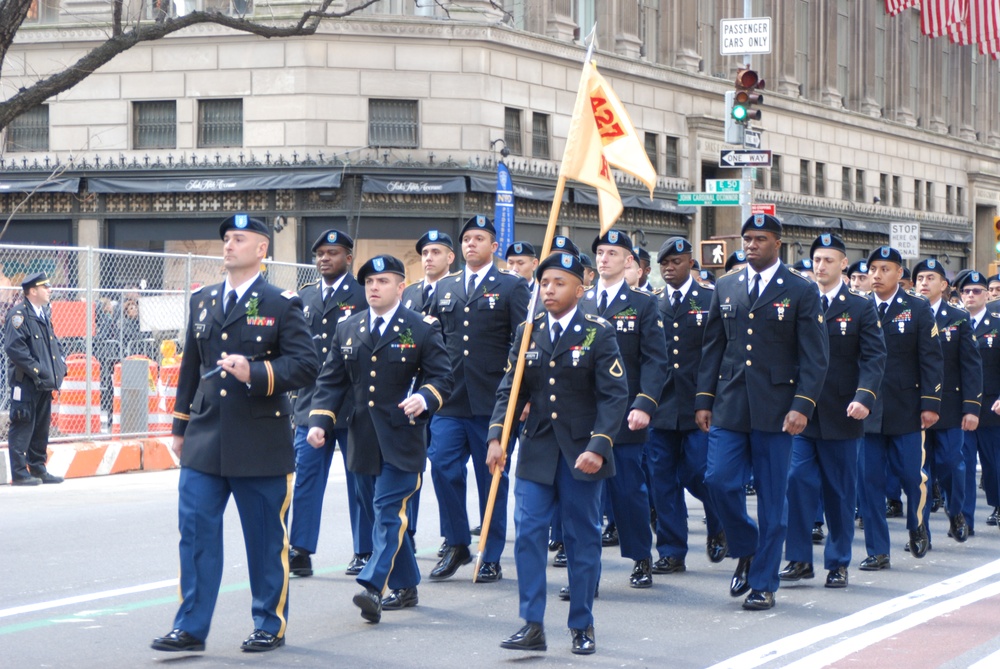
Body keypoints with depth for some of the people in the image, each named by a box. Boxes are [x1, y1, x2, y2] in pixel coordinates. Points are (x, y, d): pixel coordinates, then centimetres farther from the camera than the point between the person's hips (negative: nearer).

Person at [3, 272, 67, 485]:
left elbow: (53, 342, 27)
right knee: (22, 426, -6)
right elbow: (14, 347, -20)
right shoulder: (19, 314, -12)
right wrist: (36, 370, -20)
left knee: (41, 428, 13)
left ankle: (38, 469, 21)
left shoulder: (43, 315, 17)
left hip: (44, 382, 9)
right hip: (26, 382, -9)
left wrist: (61, 362, 9)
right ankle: (19, 473, -3)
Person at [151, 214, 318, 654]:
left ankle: (270, 626, 17)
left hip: (260, 444, -4)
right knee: (195, 532, -1)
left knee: (266, 539, 5)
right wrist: (180, 425, 17)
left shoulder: (282, 305, -2)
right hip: (204, 440, 4)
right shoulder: (202, 301, 13)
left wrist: (256, 373, -23)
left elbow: (306, 365, -10)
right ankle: (191, 628, 3)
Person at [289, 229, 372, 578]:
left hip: (355, 404, -4)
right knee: (306, 476, -2)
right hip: (311, 402, 4)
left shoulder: (364, 295, -2)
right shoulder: (304, 297, 13)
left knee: (362, 481, 5)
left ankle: (365, 552, 14)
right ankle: (300, 551, -2)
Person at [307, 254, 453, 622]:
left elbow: (442, 377, -2)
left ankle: (374, 586, -21)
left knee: (390, 509, -14)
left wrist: (424, 398, -23)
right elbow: (332, 381, 12)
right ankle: (405, 586, 23)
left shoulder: (423, 329, 0)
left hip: (403, 437, -5)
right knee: (391, 511, 12)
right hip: (365, 437, 5)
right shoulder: (347, 329, 12)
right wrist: (320, 421, -3)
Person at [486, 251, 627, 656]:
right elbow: (510, 390, 7)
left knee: (583, 538, 6)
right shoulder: (528, 333, 6)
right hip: (537, 451, 3)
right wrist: (497, 436, -7)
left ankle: (582, 626, 16)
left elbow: (614, 395, -10)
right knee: (527, 533, -5)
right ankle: (533, 626, -1)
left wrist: (599, 446, -20)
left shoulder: (598, 334, -6)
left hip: (581, 452, -3)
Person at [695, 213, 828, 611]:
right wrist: (704, 399, 6)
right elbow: (712, 348, 14)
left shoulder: (801, 291, 0)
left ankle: (763, 584, 9)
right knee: (719, 480, -7)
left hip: (775, 409, -3)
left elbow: (815, 356, -4)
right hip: (729, 406, 3)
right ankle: (747, 551, 19)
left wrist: (802, 406, -14)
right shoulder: (725, 288, 11)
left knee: (771, 497, 1)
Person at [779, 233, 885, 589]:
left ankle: (838, 564, 14)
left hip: (841, 415, -1)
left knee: (840, 492, 6)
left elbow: (874, 357, -6)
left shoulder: (861, 308, 2)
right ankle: (800, 559, 0)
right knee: (798, 483, -6)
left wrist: (864, 397, -21)